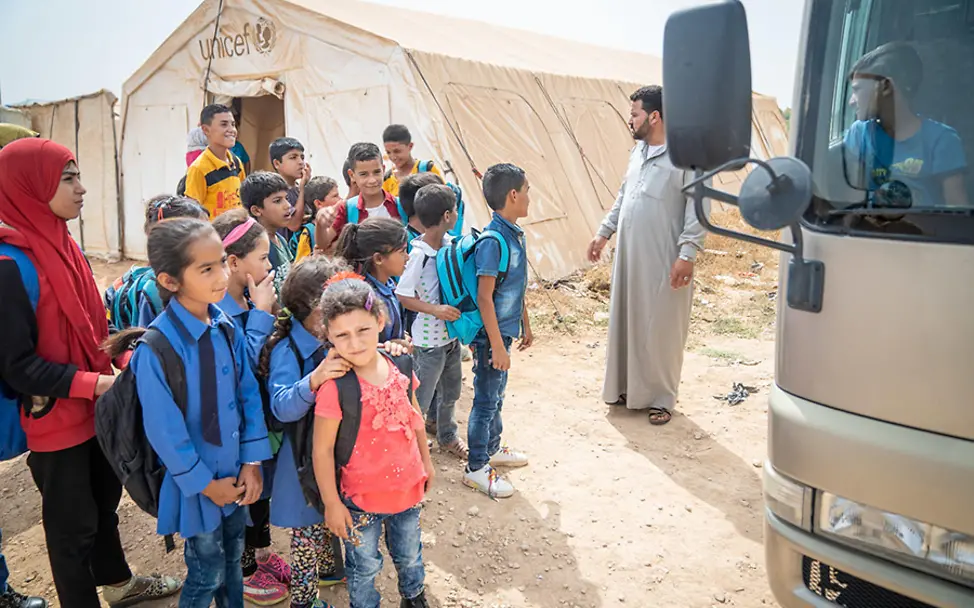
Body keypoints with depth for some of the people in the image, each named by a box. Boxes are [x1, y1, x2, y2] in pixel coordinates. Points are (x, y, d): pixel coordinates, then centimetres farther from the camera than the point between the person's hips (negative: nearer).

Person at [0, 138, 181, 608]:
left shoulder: (59, 243, 3)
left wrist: (115, 351, 0)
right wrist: (94, 383, -24)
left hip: (93, 407, 8)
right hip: (55, 419, -8)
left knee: (105, 499, 25)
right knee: (73, 524, 10)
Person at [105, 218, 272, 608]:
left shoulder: (227, 328, -6)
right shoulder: (155, 349, -24)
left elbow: (248, 394, -1)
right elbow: (164, 430, -19)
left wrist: (252, 461, -5)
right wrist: (204, 483, -11)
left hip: (237, 472, 5)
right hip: (197, 480, -5)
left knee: (233, 561, 23)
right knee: (207, 574, 13)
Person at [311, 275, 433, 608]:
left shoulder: (398, 366, -11)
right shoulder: (334, 388, -26)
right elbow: (322, 450, -19)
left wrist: (426, 461, 15)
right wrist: (332, 503, -12)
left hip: (408, 486, 5)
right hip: (362, 497, -5)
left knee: (409, 555, 27)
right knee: (365, 566, 18)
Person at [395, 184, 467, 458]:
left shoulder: (449, 242, -3)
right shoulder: (419, 254, -24)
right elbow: (402, 295, -20)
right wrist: (435, 309, -28)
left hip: (451, 333, 8)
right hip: (429, 339, -8)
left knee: (450, 390, 24)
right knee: (420, 398, 7)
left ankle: (447, 435, 45)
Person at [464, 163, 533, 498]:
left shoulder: (516, 235, 5)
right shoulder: (493, 242, -24)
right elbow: (484, 298, -24)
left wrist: (525, 324, 20)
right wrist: (497, 345, -22)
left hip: (505, 330, 9)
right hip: (491, 334, -9)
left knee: (496, 395, 23)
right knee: (486, 401, 3)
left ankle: (493, 449, 40)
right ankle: (476, 468, 18)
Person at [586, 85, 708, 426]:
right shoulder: (638, 151, 12)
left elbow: (699, 209, -15)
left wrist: (687, 254, -21)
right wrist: (604, 233, 19)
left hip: (664, 262, -7)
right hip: (629, 257, 7)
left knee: (661, 330, 3)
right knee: (627, 323, 14)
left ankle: (662, 398, 18)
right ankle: (628, 388, 30)